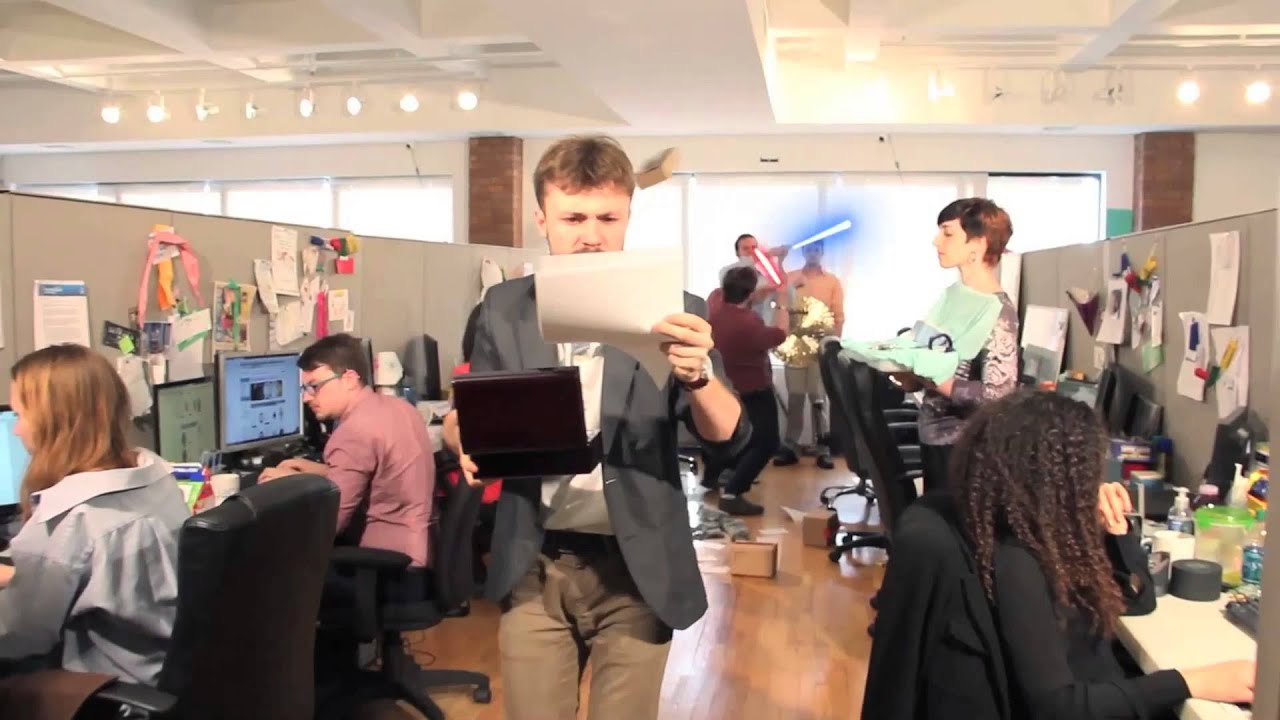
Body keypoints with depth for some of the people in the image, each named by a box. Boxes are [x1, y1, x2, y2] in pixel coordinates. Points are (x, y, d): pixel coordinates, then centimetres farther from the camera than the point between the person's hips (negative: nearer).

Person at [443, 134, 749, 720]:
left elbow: (728, 441, -8)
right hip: (533, 568, 1)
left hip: (637, 569, -1)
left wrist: (697, 375, -29)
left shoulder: (674, 312, -4)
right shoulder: (504, 309, 2)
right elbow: (464, 417, 7)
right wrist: (466, 439, -16)